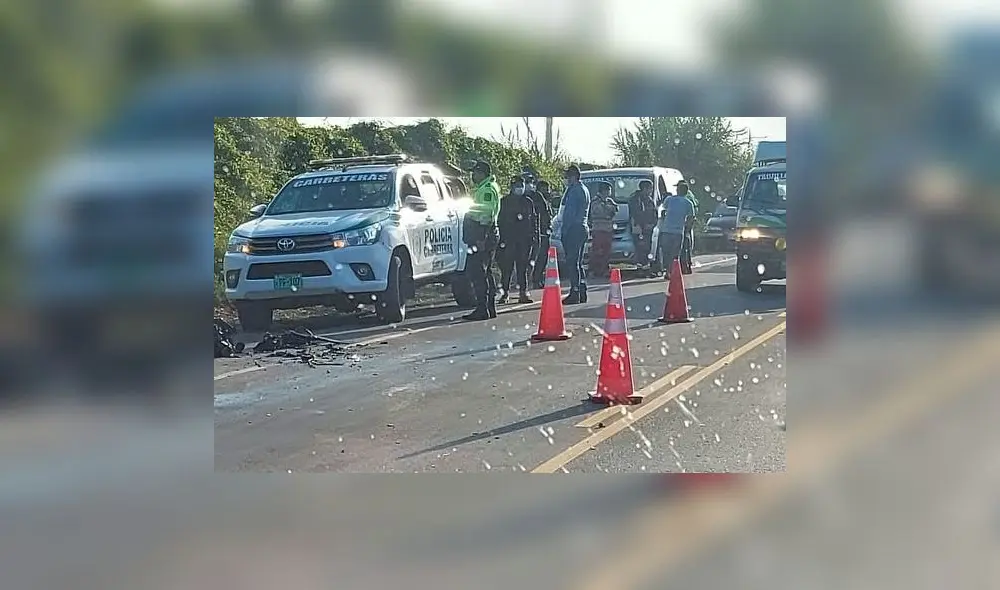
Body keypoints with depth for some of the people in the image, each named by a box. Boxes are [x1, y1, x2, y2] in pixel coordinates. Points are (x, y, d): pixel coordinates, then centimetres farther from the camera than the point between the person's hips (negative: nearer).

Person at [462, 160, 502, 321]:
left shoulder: (487, 190, -12)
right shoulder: (482, 189, 22)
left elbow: (486, 216, -21)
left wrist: (481, 238, -26)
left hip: (482, 236, -11)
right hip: (483, 236, 11)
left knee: (477, 272, -12)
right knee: (486, 272, 15)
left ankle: (482, 309, -14)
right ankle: (491, 308, 20)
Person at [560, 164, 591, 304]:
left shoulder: (575, 190, -12)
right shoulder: (584, 190, 20)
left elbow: (570, 212, -16)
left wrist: (564, 230, -14)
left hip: (574, 229, -10)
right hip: (583, 229, 10)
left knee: (572, 262, -10)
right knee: (578, 262, 13)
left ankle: (575, 293, -13)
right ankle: (582, 293, 15)